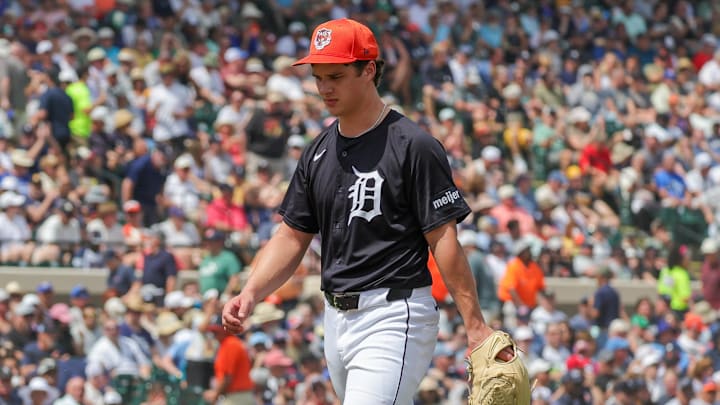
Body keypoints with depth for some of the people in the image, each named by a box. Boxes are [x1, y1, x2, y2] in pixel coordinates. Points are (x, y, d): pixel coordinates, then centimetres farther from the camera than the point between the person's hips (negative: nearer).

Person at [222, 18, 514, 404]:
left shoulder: (413, 147, -9)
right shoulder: (318, 152, 13)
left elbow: (443, 239, -11)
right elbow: (292, 237, 15)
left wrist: (476, 328, -15)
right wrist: (250, 294, -2)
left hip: (394, 317, -8)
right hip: (336, 320, 8)